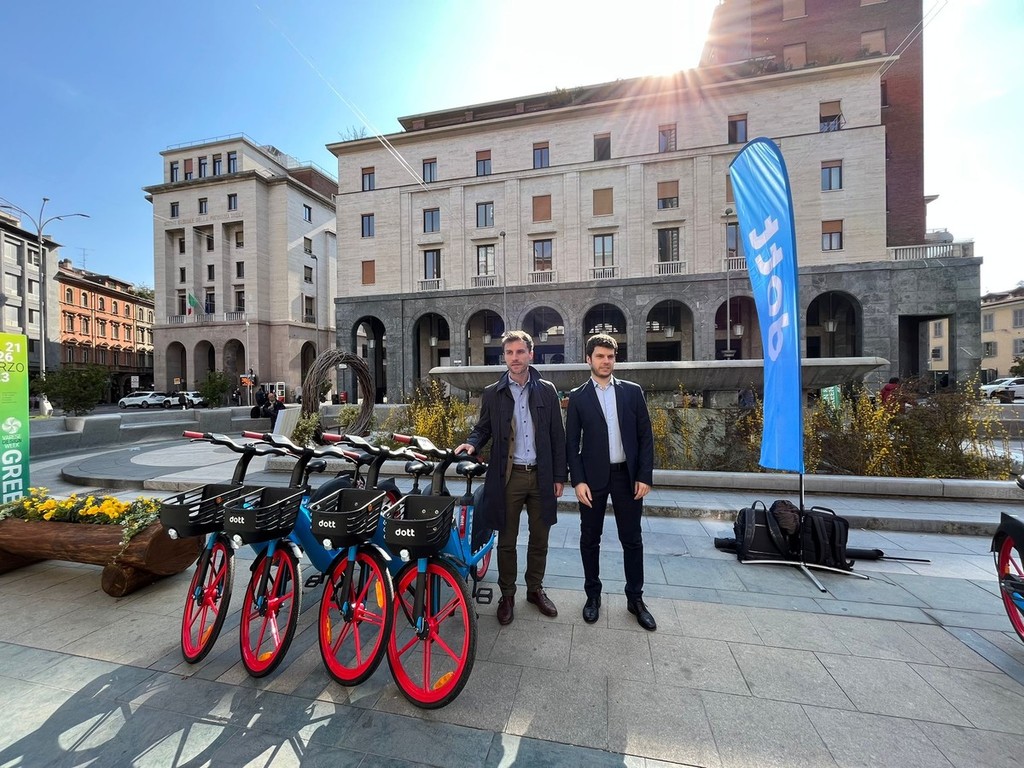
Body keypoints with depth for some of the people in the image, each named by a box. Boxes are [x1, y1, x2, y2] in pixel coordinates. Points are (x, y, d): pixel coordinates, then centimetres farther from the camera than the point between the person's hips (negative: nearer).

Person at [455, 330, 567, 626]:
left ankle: (535, 589, 37)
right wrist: (472, 443, -17)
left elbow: (557, 436, 3)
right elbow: (483, 429, 6)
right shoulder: (492, 393, 0)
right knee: (507, 540, 11)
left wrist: (559, 476, 1)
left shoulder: (546, 391, 1)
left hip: (541, 475, 1)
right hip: (508, 476, -1)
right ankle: (507, 595, 31)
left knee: (539, 538, 16)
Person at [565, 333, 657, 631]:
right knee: (590, 539, 11)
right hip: (593, 477, -1)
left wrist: (645, 475, -4)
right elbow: (572, 442, -1)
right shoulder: (577, 397, 0)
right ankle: (593, 595, 30)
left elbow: (646, 436, 3)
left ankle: (635, 598, 29)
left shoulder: (632, 391, 3)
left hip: (627, 475, 1)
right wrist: (578, 480, -9)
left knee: (632, 539, 11)